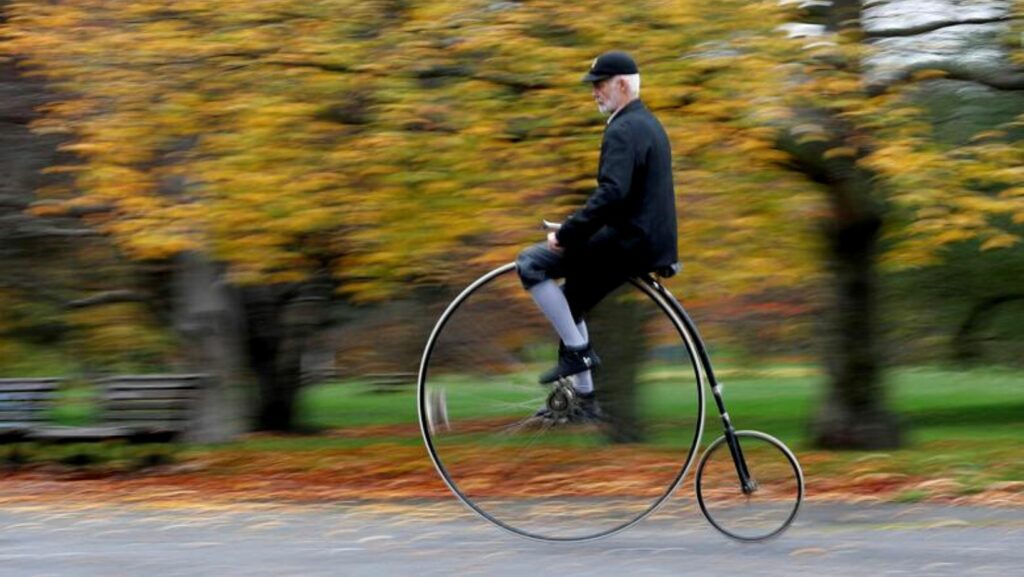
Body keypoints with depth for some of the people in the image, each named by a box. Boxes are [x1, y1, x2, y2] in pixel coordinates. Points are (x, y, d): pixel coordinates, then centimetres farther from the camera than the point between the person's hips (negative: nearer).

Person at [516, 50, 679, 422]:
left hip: (629, 241, -10)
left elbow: (612, 193, -27)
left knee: (530, 263, -11)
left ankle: (577, 350, -9)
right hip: (648, 238, 10)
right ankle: (583, 398, 21)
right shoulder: (647, 123, 19)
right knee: (570, 301, 19)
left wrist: (566, 235, -22)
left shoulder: (623, 130, -14)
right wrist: (575, 229, 20)